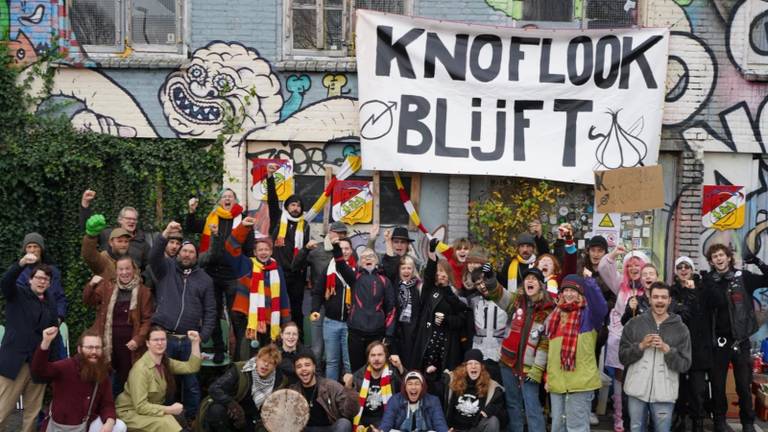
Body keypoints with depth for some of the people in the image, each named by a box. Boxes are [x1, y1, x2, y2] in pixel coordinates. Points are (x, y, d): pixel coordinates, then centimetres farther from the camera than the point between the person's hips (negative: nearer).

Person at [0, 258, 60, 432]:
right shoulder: (17, 294, 1)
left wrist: (54, 363, 6)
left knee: (33, 412, 9)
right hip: (15, 362, -4)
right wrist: (21, 263, -39)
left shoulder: (50, 302, 10)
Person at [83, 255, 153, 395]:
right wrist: (91, 284, -12)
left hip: (129, 343, -2)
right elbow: (87, 300, 5)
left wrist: (138, 340, -13)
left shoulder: (143, 292, -2)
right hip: (108, 342, 2)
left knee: (124, 380, 8)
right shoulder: (107, 287, 8)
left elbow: (147, 319, -2)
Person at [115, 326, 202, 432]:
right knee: (165, 423, -30)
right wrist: (170, 409, -23)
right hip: (131, 412, -7)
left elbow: (191, 367, 2)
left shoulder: (165, 362, 1)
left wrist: (195, 342, -5)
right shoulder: (141, 368, -23)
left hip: (152, 409, 7)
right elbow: (141, 407, -25)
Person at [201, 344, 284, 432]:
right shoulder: (239, 370, -17)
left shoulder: (277, 380, -6)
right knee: (217, 410, -35)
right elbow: (214, 389, -25)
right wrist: (232, 404, -39)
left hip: (250, 422, 4)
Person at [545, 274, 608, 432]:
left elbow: (601, 307, -31)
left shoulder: (587, 314, -5)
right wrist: (548, 377, 16)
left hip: (579, 382, -6)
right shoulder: (555, 315, 13)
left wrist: (589, 281, -37)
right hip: (556, 382, 6)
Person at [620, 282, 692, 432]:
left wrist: (667, 349, -14)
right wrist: (641, 346, -12)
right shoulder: (634, 323, 4)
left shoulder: (681, 329, 4)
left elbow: (685, 365, 0)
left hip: (664, 393, -1)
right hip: (637, 390, 1)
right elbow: (623, 356, 4)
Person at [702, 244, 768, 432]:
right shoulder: (709, 280, 1)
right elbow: (717, 303, -14)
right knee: (718, 384, 8)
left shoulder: (743, 277, 1)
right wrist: (710, 284, -24)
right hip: (719, 341, 1)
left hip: (740, 340, -1)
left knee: (744, 385, 5)